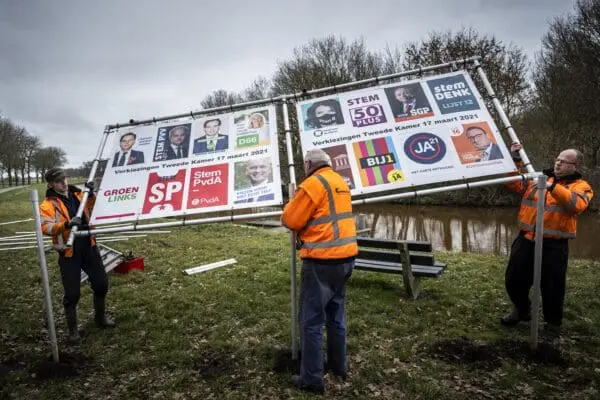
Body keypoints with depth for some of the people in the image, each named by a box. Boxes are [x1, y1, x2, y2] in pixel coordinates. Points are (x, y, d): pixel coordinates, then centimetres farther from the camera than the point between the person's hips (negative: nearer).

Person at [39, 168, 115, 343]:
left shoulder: (78, 194, 7)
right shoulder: (48, 204, -7)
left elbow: (93, 209, 17)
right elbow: (46, 227, -19)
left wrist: (91, 194, 0)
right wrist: (66, 224, -36)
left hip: (89, 248, 4)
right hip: (68, 253, -4)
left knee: (101, 284, 12)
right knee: (72, 293, 2)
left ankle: (101, 317, 35)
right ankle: (73, 329, 21)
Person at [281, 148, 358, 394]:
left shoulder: (313, 183, -13)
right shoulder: (340, 182, 14)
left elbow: (290, 220, -11)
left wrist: (293, 203, 7)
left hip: (322, 261, -9)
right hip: (345, 257, 9)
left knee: (311, 320, 1)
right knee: (336, 314, 20)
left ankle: (312, 378, 9)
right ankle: (338, 365, 32)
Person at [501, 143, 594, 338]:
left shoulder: (581, 186, 0)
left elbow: (577, 205, -21)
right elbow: (514, 183, 10)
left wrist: (553, 187, -31)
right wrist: (514, 160, -2)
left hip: (554, 245, -4)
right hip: (526, 240, 4)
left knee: (552, 287, 5)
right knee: (514, 280, 11)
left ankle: (553, 324, 28)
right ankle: (522, 311, 36)